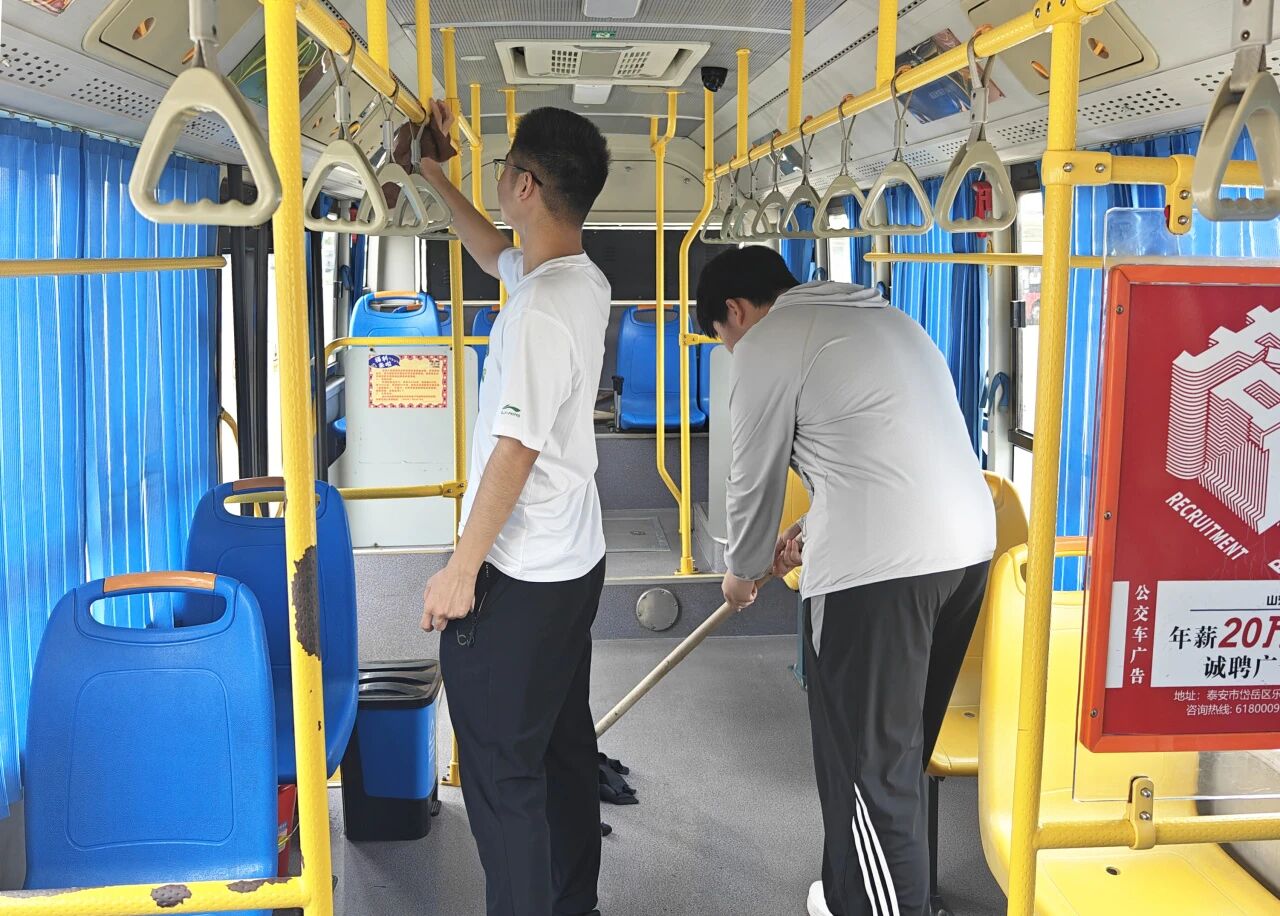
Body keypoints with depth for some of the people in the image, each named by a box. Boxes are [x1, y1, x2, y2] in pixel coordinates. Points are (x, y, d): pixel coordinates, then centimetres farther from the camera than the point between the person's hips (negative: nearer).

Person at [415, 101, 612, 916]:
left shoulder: (540, 313, -24)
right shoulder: (585, 281, 4)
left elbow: (515, 451, -23)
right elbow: (495, 253, 25)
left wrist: (460, 570, -16)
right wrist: (433, 176, 30)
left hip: (518, 577, -10)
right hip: (575, 563, 10)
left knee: (501, 769, 2)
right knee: (566, 748, 19)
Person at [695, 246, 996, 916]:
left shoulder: (768, 343, 0)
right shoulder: (881, 316, 27)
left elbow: (755, 482, 7)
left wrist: (742, 572, 24)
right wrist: (810, 534, 39)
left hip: (880, 562, -9)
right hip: (968, 545, 9)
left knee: (869, 763, 2)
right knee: (897, 747, 19)